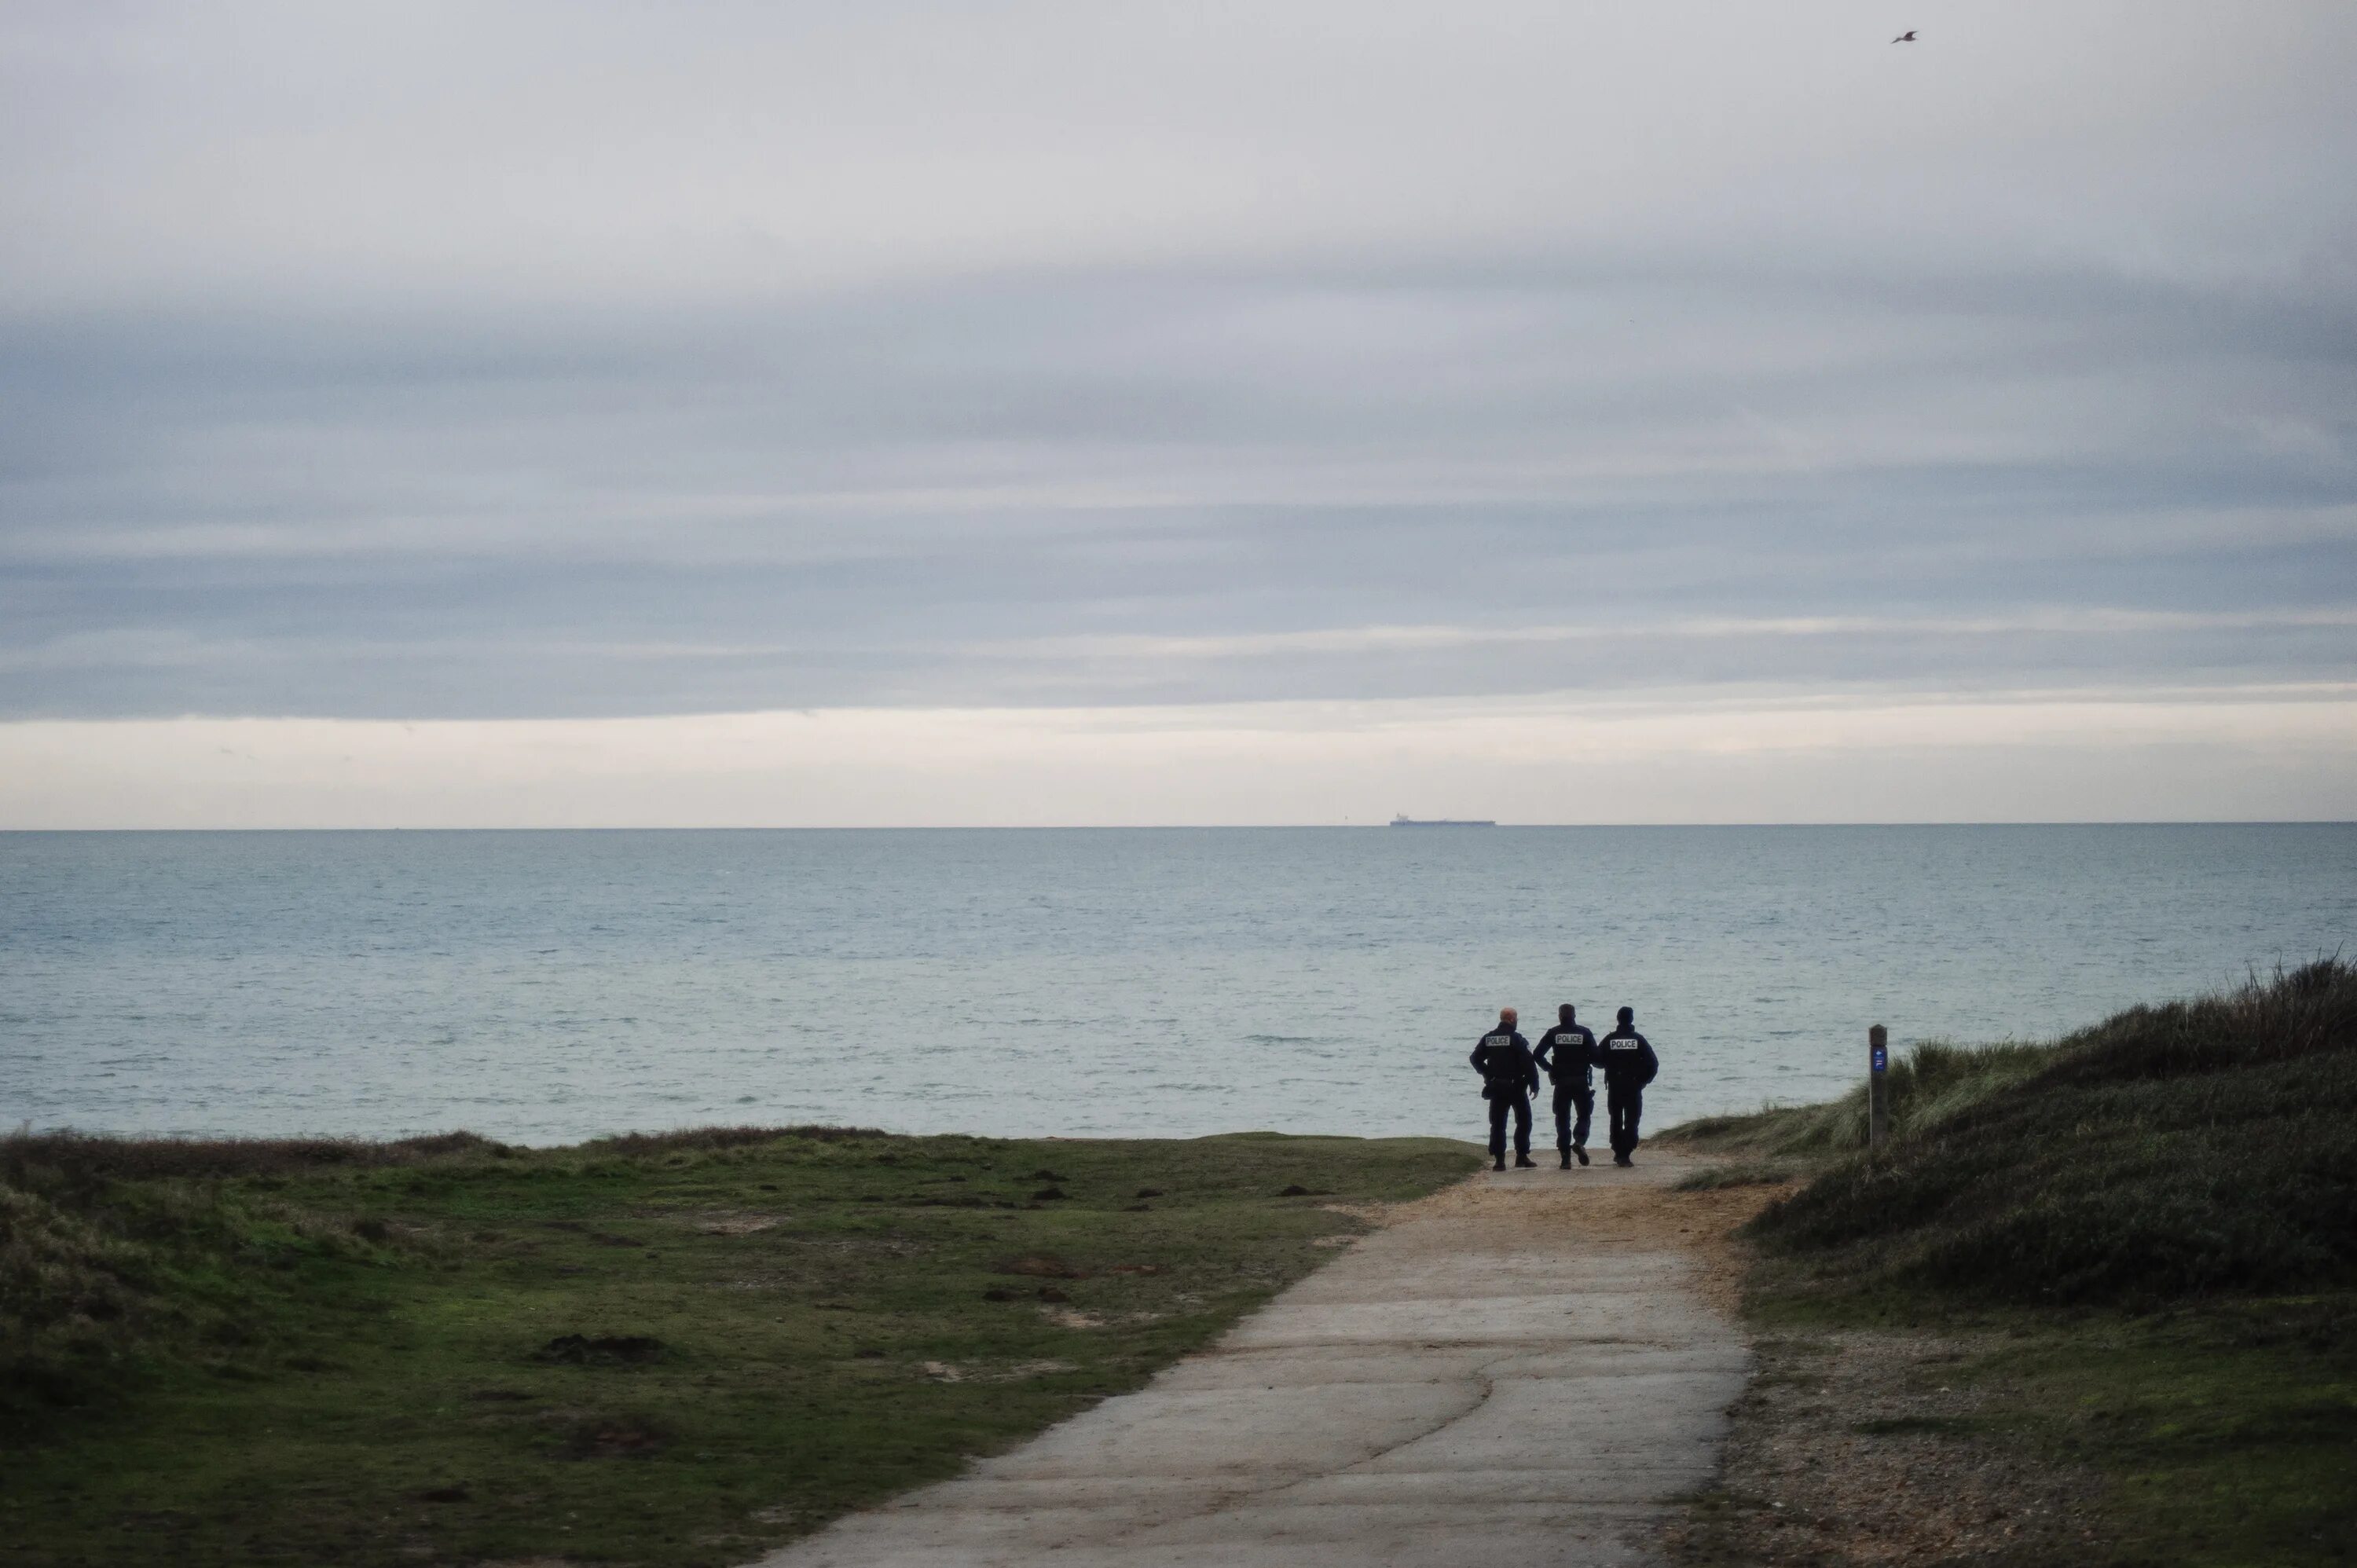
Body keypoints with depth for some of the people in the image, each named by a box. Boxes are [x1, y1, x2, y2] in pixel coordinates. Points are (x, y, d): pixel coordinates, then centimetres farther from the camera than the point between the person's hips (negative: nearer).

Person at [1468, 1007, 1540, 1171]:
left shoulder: (1488, 1038, 5)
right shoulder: (1516, 1039, -11)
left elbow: (1476, 1059, 8)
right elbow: (1528, 1063, -15)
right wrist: (1534, 1084, -8)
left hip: (1496, 1087, 4)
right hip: (1516, 1087, -4)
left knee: (1497, 1124, 7)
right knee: (1523, 1121, 8)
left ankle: (1498, 1160, 2)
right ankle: (1522, 1157, 4)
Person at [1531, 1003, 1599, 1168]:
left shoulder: (1553, 1033, 1)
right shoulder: (1585, 1033, -1)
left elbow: (1537, 1054, -4)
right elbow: (1595, 1057, -6)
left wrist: (1550, 1069, 10)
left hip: (1561, 1081, 1)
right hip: (1581, 1080, -1)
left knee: (1562, 1119, 6)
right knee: (1584, 1115, 12)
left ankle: (1565, 1158, 1)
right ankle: (1579, 1141, -17)